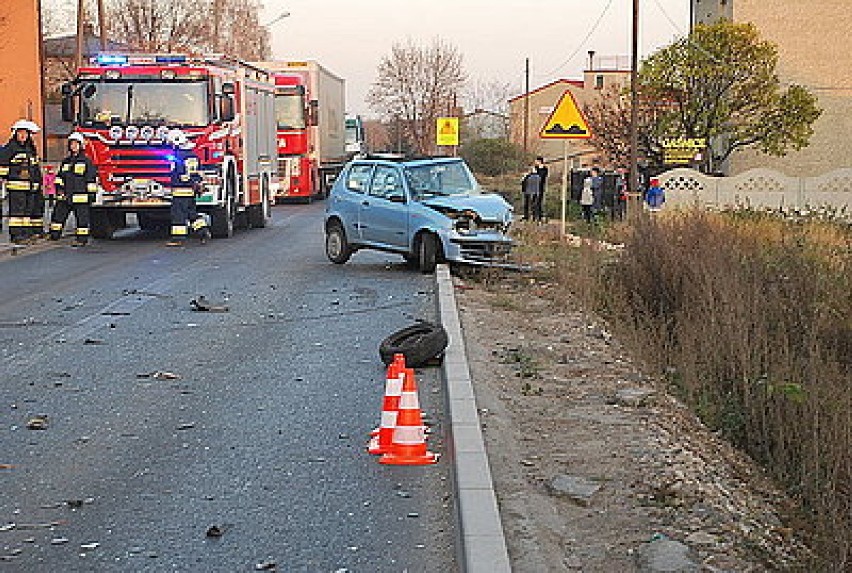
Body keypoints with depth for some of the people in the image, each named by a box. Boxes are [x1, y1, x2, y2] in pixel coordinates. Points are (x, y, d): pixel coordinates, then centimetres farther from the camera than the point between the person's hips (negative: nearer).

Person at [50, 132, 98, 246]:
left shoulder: (86, 161, -2)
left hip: (81, 198, -5)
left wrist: (91, 194, -7)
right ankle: (54, 235, 16)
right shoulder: (65, 162, 15)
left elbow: (91, 179, -4)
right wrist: (59, 189, 13)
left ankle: (82, 239, 3)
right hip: (65, 196, 5)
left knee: (82, 219, -2)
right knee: (58, 214, 7)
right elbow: (59, 177, 23)